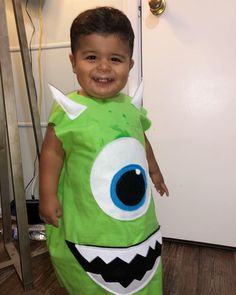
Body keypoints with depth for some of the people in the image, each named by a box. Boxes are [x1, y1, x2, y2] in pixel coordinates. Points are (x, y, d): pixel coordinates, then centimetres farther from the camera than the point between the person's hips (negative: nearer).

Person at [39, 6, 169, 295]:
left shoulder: (131, 107, -1)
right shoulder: (70, 110, -16)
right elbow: (52, 152, -10)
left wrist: (155, 171, 27)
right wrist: (47, 196, -11)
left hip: (138, 222, 5)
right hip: (90, 229, -4)